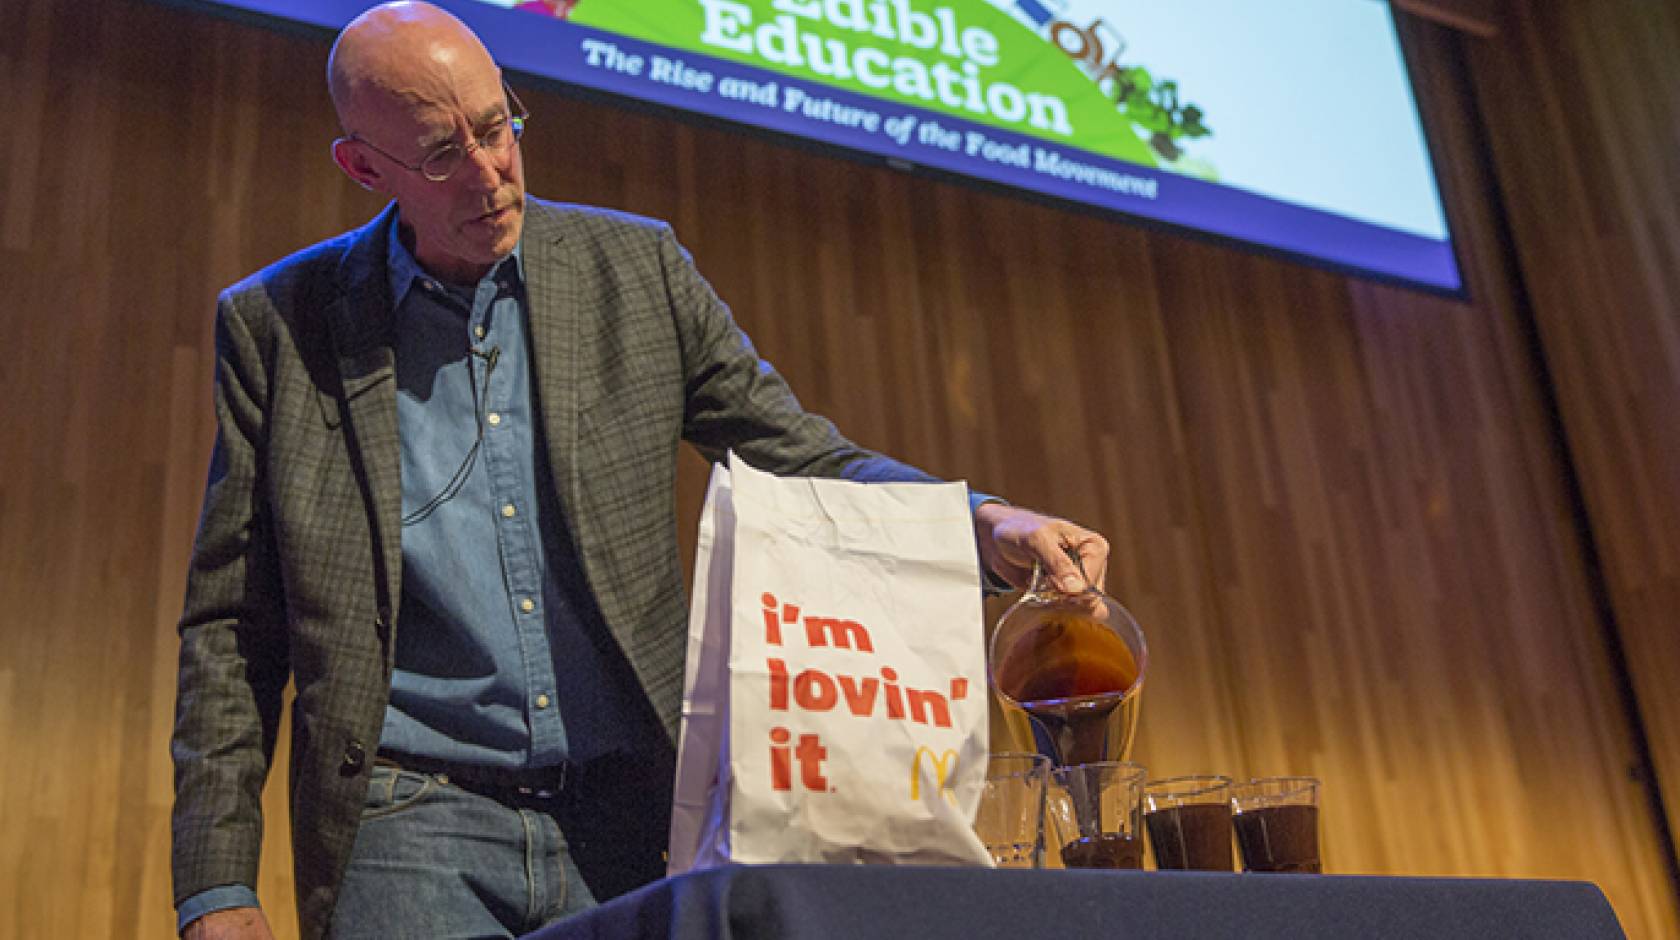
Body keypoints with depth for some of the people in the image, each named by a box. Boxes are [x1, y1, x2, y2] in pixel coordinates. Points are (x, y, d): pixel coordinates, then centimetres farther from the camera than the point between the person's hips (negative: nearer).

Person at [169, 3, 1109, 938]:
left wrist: (984, 525, -11)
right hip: (410, 827, -1)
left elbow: (799, 458, 7)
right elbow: (230, 629, 5)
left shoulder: (637, 267, 5)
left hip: (627, 818, 2)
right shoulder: (278, 324, 2)